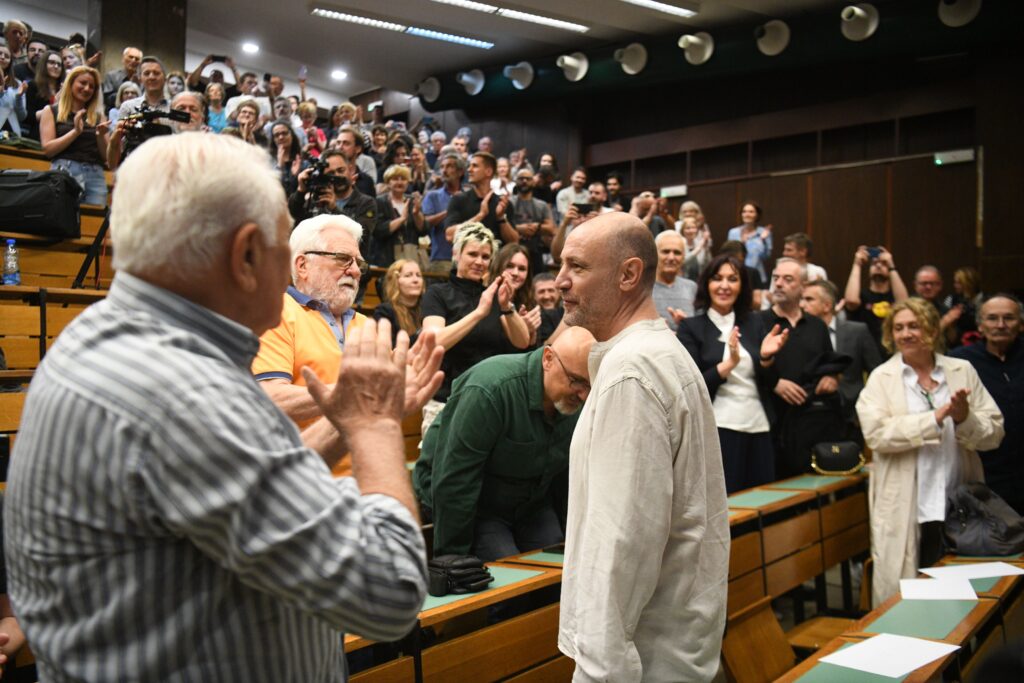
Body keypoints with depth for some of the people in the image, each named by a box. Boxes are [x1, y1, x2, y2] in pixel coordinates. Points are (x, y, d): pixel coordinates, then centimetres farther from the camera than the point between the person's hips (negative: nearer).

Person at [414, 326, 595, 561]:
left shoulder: (577, 402, -10)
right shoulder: (489, 391, -32)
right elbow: (454, 482, -29)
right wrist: (452, 558, -23)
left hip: (532, 504, 6)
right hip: (468, 504, -6)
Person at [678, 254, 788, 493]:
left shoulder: (754, 323, 11)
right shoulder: (691, 327, -1)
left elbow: (769, 384, 10)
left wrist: (766, 358, -10)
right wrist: (728, 364, -20)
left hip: (759, 429, 4)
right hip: (717, 430, -4)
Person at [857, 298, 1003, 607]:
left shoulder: (963, 371, 8)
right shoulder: (881, 378, 2)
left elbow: (994, 433, 4)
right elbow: (876, 433, -13)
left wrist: (964, 418, -17)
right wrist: (937, 417, -18)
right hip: (905, 511, -2)